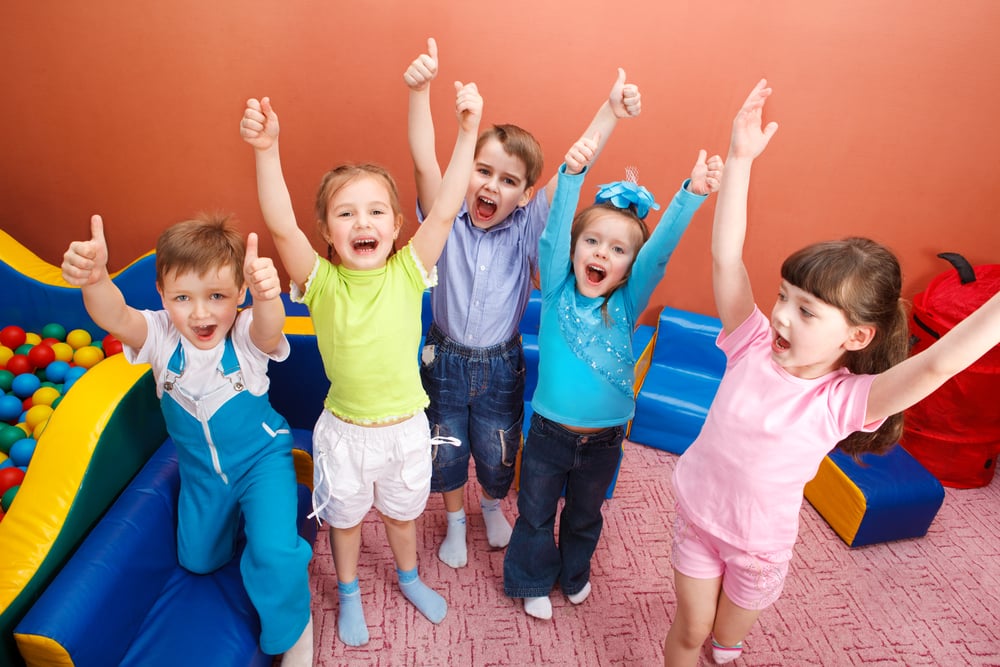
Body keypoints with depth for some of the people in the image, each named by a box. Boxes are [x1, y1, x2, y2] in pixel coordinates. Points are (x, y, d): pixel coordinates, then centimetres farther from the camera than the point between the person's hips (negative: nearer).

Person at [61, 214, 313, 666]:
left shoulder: (248, 335, -27)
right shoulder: (161, 335, -19)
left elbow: (269, 327, -52)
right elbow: (113, 316, -40)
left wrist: (267, 296, -76)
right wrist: (95, 278, -64)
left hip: (262, 457, -4)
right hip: (200, 469, 5)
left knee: (274, 552, -22)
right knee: (198, 559, 23)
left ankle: (292, 630, 9)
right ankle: (235, 515, 54)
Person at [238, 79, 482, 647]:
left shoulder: (407, 273, -15)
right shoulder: (321, 281, -17)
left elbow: (445, 210, -25)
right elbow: (281, 226, -33)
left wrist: (468, 130, -31)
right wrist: (267, 150, -45)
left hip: (406, 425, 1)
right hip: (345, 430, 0)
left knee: (402, 511, 26)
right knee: (345, 516, 23)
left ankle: (409, 577, 56)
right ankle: (349, 592, 53)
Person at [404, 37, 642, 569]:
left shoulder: (528, 227, -12)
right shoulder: (447, 220, -14)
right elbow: (424, 162, -29)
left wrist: (611, 112, -31)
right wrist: (418, 90, -42)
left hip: (501, 365, 1)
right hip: (446, 359, 0)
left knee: (498, 452, 20)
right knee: (447, 452, 18)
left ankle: (492, 506, 54)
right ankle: (455, 520, 47)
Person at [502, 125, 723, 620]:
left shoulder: (626, 305, -10)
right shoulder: (557, 291, -12)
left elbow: (660, 249, -24)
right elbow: (554, 231, -27)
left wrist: (693, 194, -37)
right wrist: (573, 174, -42)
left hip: (603, 439, 1)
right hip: (549, 433, -1)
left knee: (584, 515, 25)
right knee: (535, 514, 18)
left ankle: (575, 573, 53)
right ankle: (535, 580, 45)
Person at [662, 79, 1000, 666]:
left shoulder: (844, 401, -24)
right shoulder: (754, 346, -19)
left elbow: (937, 364, -40)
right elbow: (725, 256, -25)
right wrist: (740, 159, -29)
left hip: (761, 546, -1)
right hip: (697, 515, 1)